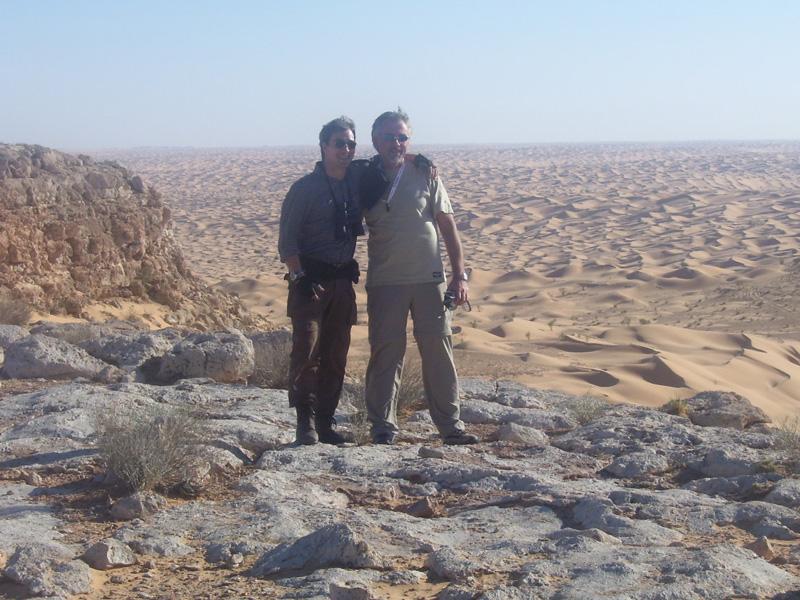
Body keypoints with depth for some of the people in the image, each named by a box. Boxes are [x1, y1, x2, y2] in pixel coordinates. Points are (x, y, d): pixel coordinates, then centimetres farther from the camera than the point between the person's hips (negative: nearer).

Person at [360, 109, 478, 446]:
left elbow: (448, 228, 4)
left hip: (429, 279, 0)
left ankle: (450, 425, 10)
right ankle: (383, 427, 10)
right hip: (384, 283, 0)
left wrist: (459, 275, -1)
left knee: (438, 351, 2)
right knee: (386, 354, 2)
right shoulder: (366, 181, 4)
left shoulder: (425, 176, 3)